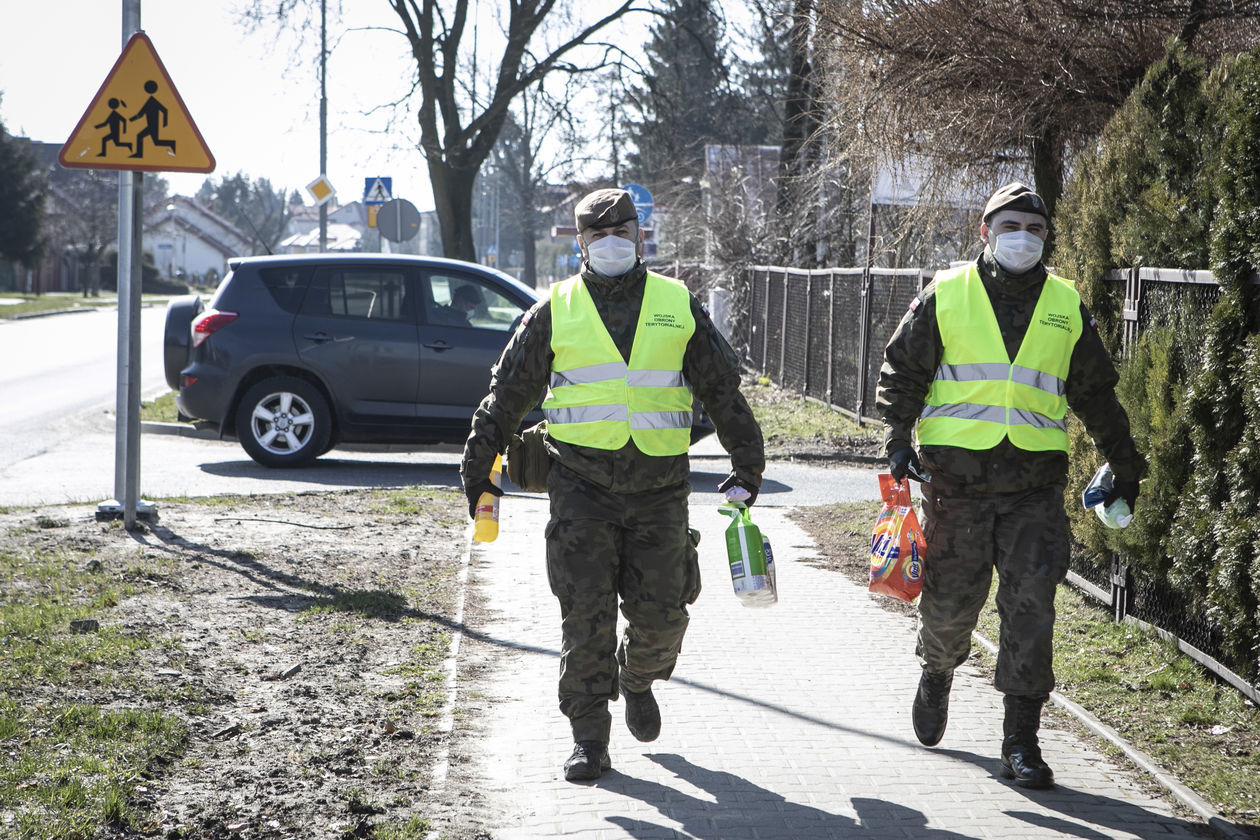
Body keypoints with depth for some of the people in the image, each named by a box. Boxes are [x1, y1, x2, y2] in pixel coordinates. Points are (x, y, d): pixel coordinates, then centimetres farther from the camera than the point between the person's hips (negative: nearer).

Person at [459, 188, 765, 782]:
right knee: (585, 612, -5)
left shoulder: (678, 306, 10)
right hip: (582, 483, -1)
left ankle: (637, 680, 36)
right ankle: (589, 738, 2)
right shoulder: (555, 313, 6)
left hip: (659, 486, 1)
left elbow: (723, 389, 17)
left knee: (660, 611, 3)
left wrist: (747, 465, 18)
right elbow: (508, 394, 12)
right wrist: (478, 465, 11)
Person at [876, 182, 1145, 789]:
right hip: (956, 475, -1)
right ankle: (937, 675, 40)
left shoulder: (1067, 308, 10)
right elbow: (902, 370, 7)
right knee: (951, 600, 6)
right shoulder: (945, 296, 3)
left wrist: (1125, 463, 24)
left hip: (1035, 482, 1)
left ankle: (1020, 744, -1)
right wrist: (898, 438, -5)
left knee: (1031, 609, -5)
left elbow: (1096, 393, 20)